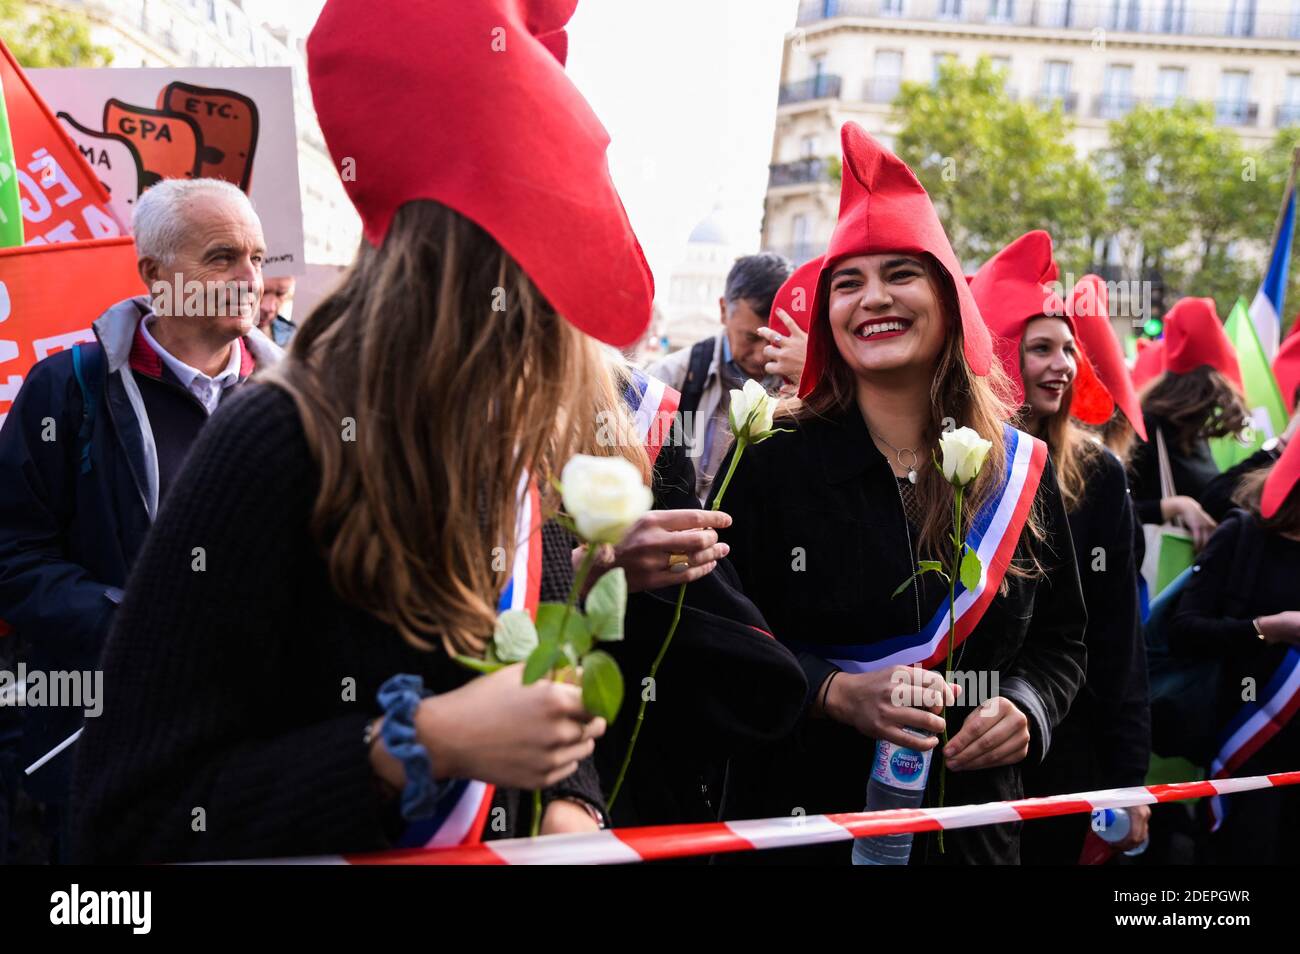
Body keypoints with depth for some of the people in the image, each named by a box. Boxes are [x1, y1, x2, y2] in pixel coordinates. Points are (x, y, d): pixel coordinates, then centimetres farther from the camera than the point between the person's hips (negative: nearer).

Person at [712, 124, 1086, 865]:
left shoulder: (1021, 471, 0)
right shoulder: (772, 463, -9)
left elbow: (1062, 640, 9)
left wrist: (1026, 707, -10)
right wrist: (835, 693, -21)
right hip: (803, 814, -2)